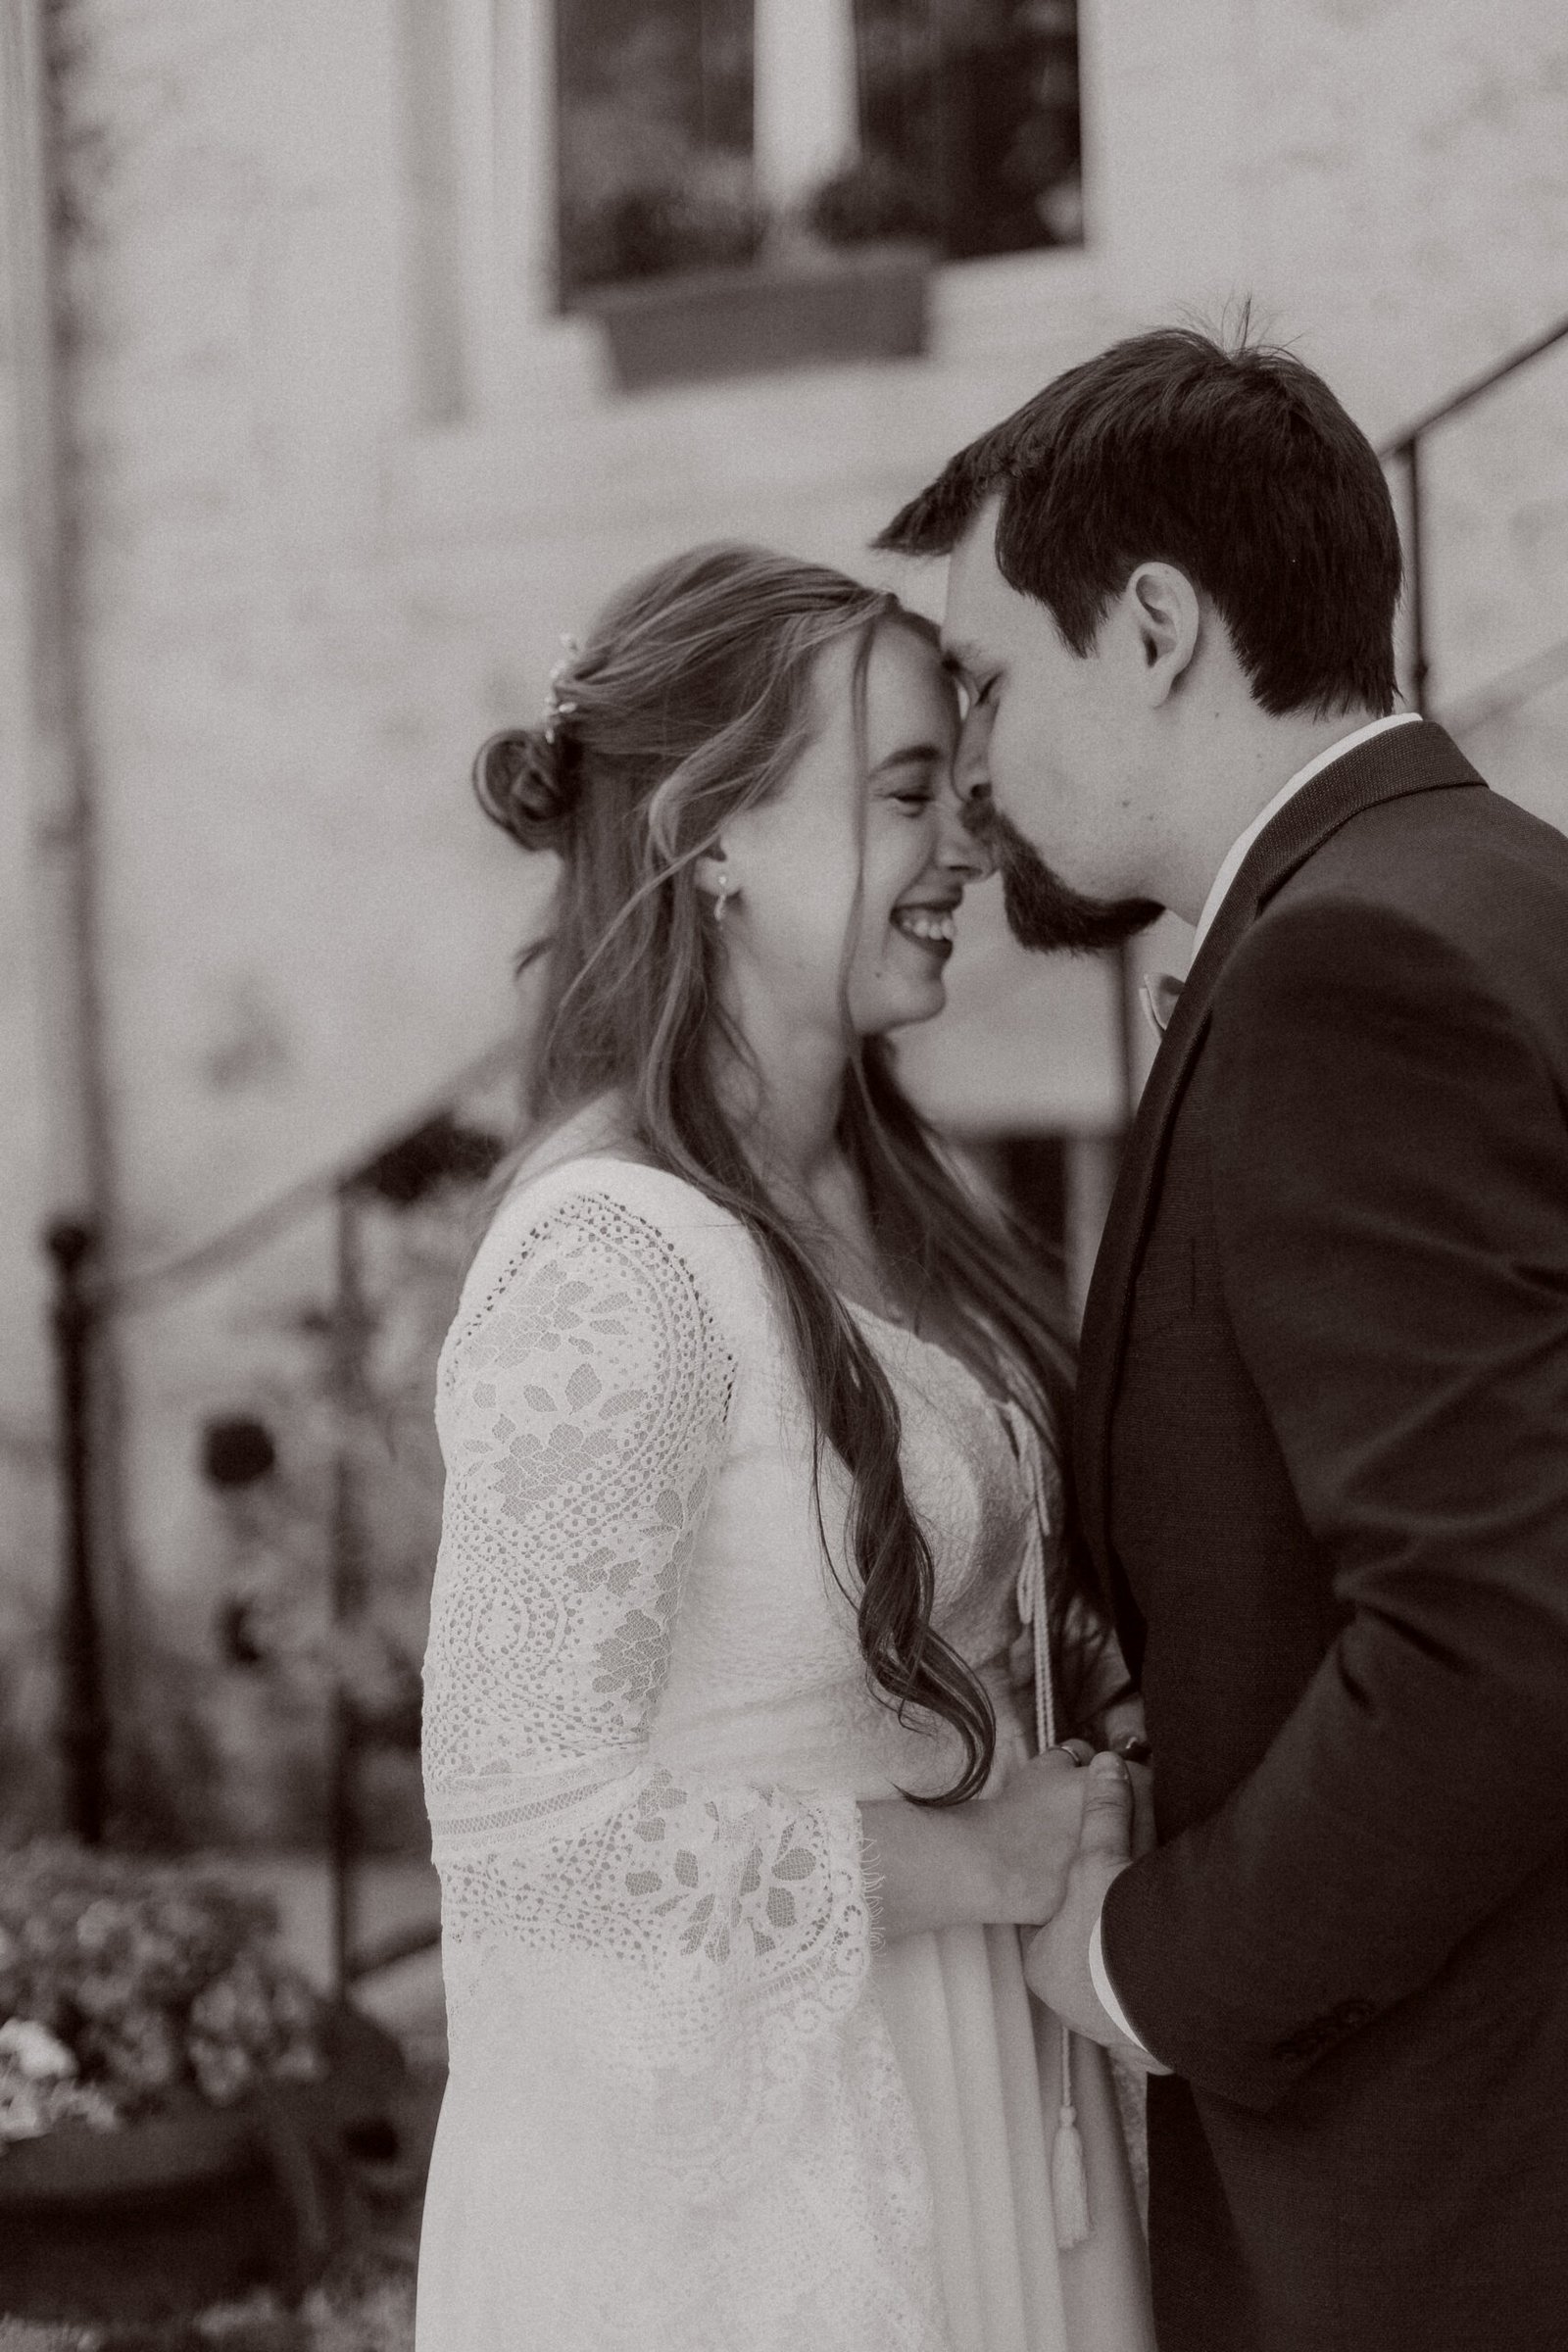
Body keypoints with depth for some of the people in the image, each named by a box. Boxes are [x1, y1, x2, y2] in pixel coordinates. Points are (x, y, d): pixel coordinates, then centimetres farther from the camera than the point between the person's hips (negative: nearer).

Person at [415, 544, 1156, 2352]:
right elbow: (528, 1828, -24)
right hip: (727, 2155, -8)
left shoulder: (878, 1192, 4)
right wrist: (988, 1862, -17)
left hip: (957, 2112, 8)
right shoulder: (613, 1255, -22)